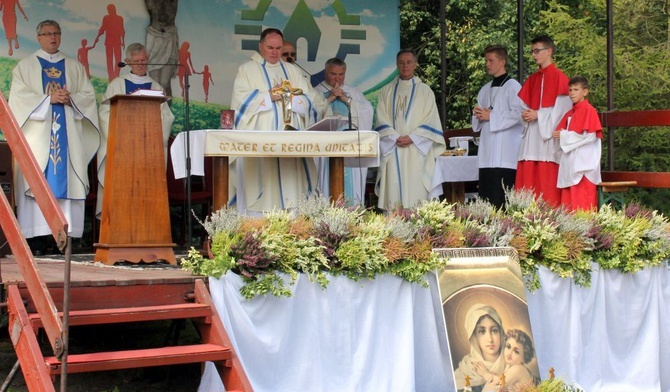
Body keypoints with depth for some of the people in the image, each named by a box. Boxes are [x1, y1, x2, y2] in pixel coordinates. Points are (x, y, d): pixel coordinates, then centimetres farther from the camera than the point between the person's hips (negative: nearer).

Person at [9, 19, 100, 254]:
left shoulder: (74, 67, 18)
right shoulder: (26, 66, 11)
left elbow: (88, 95, 10)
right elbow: (19, 96, -1)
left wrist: (71, 99, -10)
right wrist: (48, 98, -13)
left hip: (68, 133, 2)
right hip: (37, 132, -2)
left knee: (67, 180, -6)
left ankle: (65, 233, -8)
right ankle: (35, 238, -12)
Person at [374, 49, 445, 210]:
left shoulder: (425, 91, 10)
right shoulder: (386, 91, 14)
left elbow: (431, 120, 3)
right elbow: (381, 120, 7)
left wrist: (412, 137, -10)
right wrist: (395, 138, -9)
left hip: (417, 149, -1)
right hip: (392, 150, 1)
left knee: (415, 190, -8)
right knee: (393, 189, -6)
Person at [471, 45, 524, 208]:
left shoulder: (513, 86, -3)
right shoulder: (485, 90, 20)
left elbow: (518, 114, -14)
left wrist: (491, 115, -11)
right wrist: (478, 115, 1)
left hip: (505, 152, -7)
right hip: (487, 152, 7)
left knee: (501, 200, -11)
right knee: (485, 196, 4)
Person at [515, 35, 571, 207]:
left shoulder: (559, 77, -3)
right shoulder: (532, 79, 18)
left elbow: (562, 109, -9)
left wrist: (538, 115, -14)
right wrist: (526, 114, -3)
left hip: (548, 137, -7)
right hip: (531, 137, 7)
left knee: (547, 186, -9)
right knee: (528, 183, 1)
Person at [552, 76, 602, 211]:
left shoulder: (588, 110, -8)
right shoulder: (569, 113, 17)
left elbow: (590, 135, -16)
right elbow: (560, 132, 21)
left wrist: (564, 136, -11)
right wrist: (559, 134, -3)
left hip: (583, 162, -8)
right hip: (570, 162, 8)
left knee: (582, 200, -10)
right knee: (568, 198, 8)